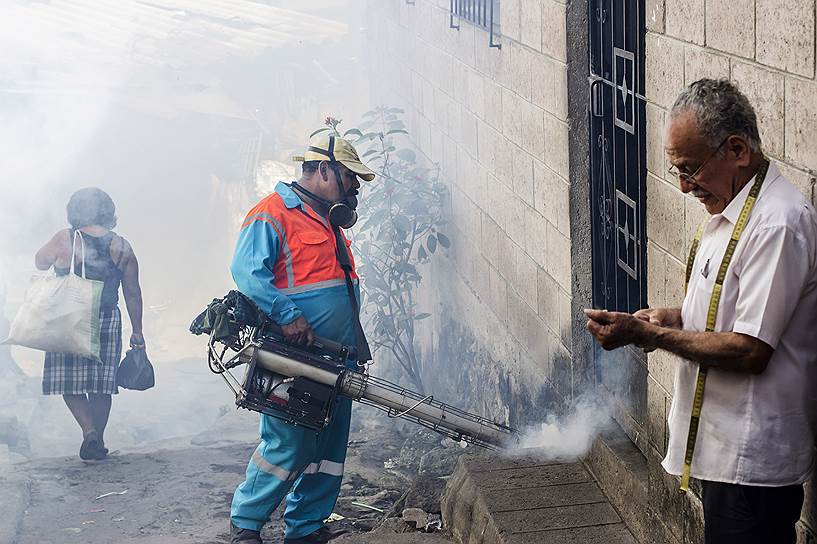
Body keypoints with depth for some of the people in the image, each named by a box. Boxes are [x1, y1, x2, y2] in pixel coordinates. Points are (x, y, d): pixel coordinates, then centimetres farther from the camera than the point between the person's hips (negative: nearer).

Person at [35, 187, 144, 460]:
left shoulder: (64, 239, -7)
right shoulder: (122, 247, 1)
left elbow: (40, 262, 11)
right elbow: (133, 293, 5)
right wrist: (137, 331, 12)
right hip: (108, 321, 3)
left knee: (70, 382, 7)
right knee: (101, 385, 12)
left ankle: (89, 430, -12)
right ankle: (97, 442, 15)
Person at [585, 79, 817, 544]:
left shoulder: (778, 224, -22)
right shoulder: (732, 209, 11)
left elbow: (751, 351, -24)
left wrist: (645, 334, -20)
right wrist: (674, 318, 4)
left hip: (754, 456, -10)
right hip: (728, 444, 10)